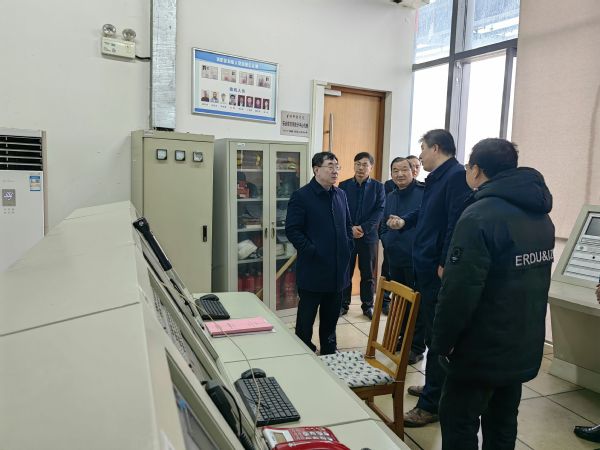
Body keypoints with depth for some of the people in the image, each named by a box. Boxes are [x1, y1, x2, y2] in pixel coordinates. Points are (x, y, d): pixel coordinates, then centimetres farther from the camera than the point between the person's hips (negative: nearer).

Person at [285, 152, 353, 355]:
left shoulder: (341, 195, 11)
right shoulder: (301, 196, -10)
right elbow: (292, 230, -13)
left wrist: (348, 245, 6)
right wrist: (311, 250, -17)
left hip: (337, 269, 6)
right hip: (313, 269, -6)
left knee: (331, 316, 18)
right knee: (306, 317, 6)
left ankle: (329, 354, 33)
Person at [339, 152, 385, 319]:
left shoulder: (378, 187, 1)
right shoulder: (344, 185, 2)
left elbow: (380, 211, -5)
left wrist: (364, 228, -17)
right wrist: (350, 228, -15)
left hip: (369, 236, 0)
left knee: (368, 274, 9)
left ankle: (368, 305, 22)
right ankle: (343, 304, 20)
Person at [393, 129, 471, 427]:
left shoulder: (457, 176, -16)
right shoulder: (437, 178, 16)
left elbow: (457, 222, -25)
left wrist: (445, 263, -26)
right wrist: (406, 221, 29)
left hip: (439, 271, -10)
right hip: (426, 267, 10)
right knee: (431, 329, 19)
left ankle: (432, 404, 10)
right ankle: (434, 387, 35)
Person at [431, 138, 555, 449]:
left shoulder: (480, 216, -20)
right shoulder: (541, 215, 8)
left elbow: (459, 290, -24)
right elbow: (533, 281, 14)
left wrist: (442, 342, -12)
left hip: (482, 350, -8)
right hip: (524, 347, 8)